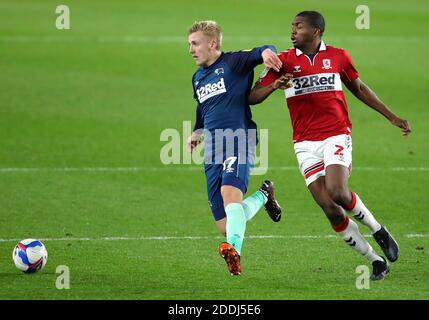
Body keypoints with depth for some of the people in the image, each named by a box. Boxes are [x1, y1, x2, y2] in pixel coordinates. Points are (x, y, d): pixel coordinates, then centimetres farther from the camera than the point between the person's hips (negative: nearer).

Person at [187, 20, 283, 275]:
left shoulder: (233, 63, 0)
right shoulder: (197, 78, 23)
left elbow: (260, 53, -18)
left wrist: (266, 52, -40)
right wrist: (197, 133, 29)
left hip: (238, 139, -7)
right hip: (213, 150, 7)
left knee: (229, 192, -36)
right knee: (225, 227, 1)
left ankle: (234, 251, -52)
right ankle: (263, 196, 26)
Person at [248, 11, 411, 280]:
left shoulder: (338, 56, 4)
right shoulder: (283, 61, 2)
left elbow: (358, 88, 19)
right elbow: (252, 97, -3)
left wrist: (392, 117, 21)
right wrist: (273, 85, -24)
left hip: (336, 135, -1)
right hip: (305, 144, 1)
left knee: (338, 193, -24)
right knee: (331, 210, -7)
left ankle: (378, 230, 5)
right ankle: (376, 262, 5)